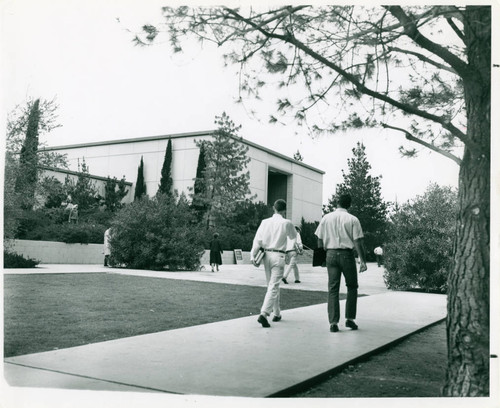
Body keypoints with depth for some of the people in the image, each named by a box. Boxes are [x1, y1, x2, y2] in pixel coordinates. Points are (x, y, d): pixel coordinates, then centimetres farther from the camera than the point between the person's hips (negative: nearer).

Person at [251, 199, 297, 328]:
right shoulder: (286, 223, -6)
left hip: (266, 254, 5)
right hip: (278, 256, -5)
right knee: (274, 286, -5)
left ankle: (276, 313, 28)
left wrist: (253, 256, -2)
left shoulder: (265, 222, 3)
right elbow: (293, 236, 12)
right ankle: (263, 314, -19)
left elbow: (257, 240, -3)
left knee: (272, 285, 18)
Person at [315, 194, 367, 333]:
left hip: (331, 254, 2)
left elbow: (320, 240, 7)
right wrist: (362, 261, -6)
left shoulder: (326, 218, 6)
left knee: (333, 289, 5)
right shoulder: (352, 219, -3)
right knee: (352, 287, 15)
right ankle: (349, 318, 12)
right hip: (347, 254, -2)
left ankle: (333, 322, 0)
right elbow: (358, 242, -7)